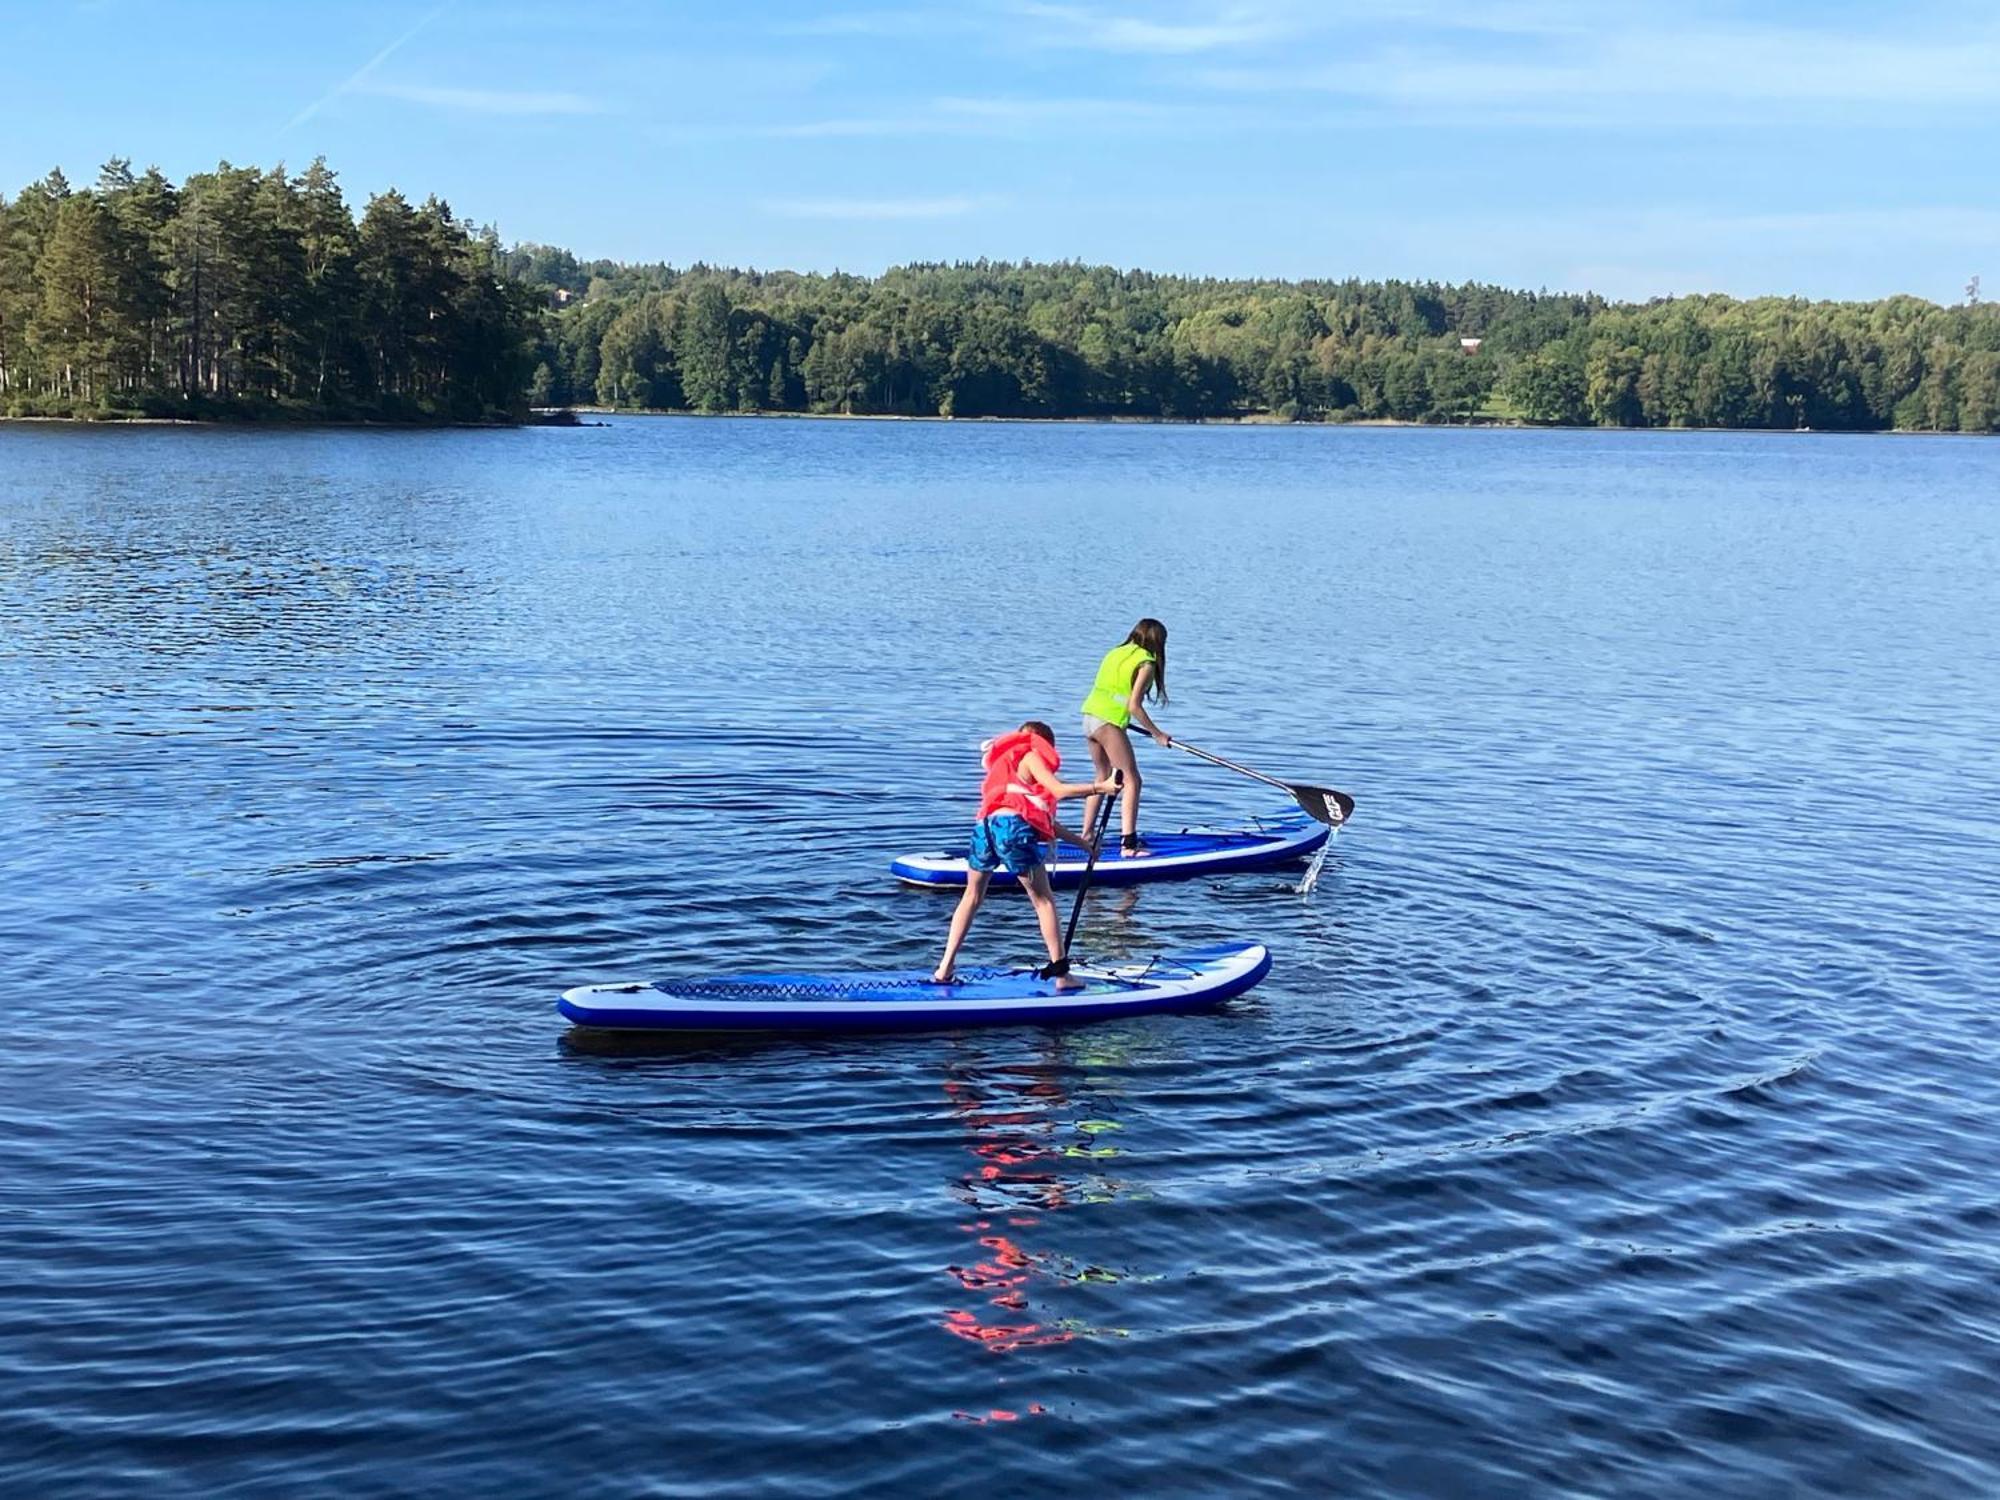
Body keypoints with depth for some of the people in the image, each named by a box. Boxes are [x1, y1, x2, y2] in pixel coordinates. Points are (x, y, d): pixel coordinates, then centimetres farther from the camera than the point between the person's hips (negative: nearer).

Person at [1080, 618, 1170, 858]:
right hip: (1109, 722, -8)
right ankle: (1128, 844, -11)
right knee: (1131, 780, -4)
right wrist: (1157, 734, -3)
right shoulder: (1146, 662, -5)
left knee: (1104, 777, 21)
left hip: (1089, 715, 8)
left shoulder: (1116, 652, 18)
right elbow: (1134, 706, -12)